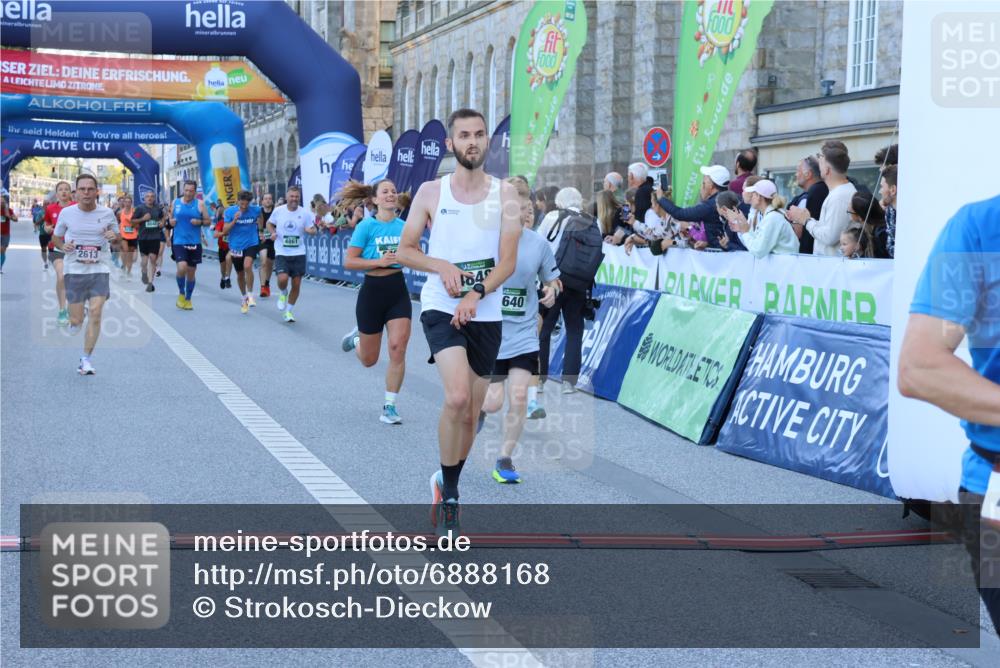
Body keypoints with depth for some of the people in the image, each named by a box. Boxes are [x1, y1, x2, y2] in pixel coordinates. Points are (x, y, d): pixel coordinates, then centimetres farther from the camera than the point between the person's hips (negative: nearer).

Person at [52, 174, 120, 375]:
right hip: (74, 270, 0)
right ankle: (74, 321, 39)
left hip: (100, 270, 0)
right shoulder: (66, 213, -2)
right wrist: (63, 246, -10)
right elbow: (57, 237, 13)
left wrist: (114, 237, -11)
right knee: (76, 320, -1)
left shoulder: (107, 213, 0)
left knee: (95, 313, -12)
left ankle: (86, 360, -1)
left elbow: (117, 239, 13)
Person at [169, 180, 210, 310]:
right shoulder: (175, 202, 5)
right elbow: (170, 218, 16)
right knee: (182, 268, -20)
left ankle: (188, 299, 25)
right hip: (179, 242, -1)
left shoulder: (200, 204, 0)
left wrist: (200, 222, -16)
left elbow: (208, 221, 3)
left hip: (194, 243, 1)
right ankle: (181, 294, 4)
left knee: (191, 272, 8)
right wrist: (171, 221, -6)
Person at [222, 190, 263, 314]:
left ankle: (250, 295, -14)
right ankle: (244, 298, 35)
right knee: (240, 274, 13)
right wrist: (234, 220, -22)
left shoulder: (256, 210, -6)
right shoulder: (230, 211, -8)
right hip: (236, 246, 2)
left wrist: (259, 229, 14)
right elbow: (225, 231, -9)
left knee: (247, 266, -28)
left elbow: (260, 217, 19)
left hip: (251, 244, -2)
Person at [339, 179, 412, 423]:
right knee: (369, 359, 10)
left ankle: (389, 407, 1)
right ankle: (356, 339, 47)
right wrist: (379, 261, -22)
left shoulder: (403, 226, 3)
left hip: (398, 290, 3)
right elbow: (348, 262, -12)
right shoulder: (366, 226, -9)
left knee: (398, 348, -12)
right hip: (372, 291, -3)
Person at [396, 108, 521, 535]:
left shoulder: (504, 194, 2)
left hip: (485, 313, 2)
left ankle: (447, 484, 32)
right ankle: (448, 493, -6)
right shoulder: (431, 192, 2)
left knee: (471, 415, 10)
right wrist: (443, 266, -13)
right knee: (457, 398, -23)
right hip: (441, 308, -2)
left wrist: (475, 295, -18)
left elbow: (508, 262, -3)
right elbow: (404, 251, 6)